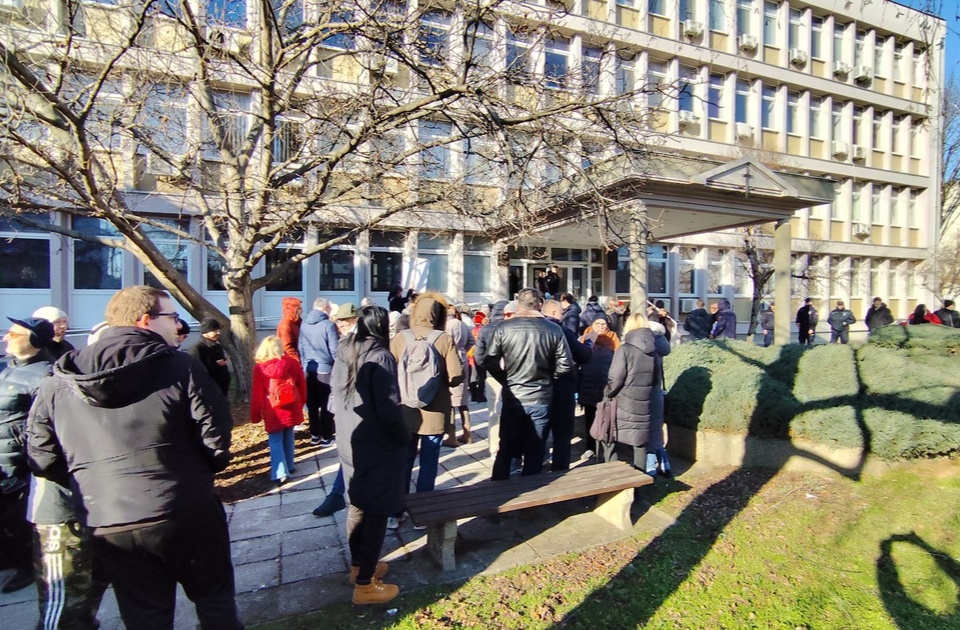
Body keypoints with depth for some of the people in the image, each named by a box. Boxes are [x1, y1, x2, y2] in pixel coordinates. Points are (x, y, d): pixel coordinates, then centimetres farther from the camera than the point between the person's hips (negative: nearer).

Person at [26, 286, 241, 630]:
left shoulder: (58, 383, 2)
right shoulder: (181, 366, -10)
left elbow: (42, 458, 5)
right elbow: (216, 440, -11)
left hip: (110, 527, 4)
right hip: (188, 514, -3)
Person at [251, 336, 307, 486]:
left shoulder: (259, 368, -8)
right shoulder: (292, 363, -5)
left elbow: (256, 394, -4)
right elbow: (302, 386, 4)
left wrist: (255, 415, 6)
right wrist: (300, 404, 18)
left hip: (273, 412, -2)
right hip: (291, 409, 3)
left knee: (275, 441, 5)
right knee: (288, 437, 17)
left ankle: (280, 473, -1)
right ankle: (289, 466, 29)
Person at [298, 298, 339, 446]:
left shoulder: (304, 324, 6)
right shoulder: (328, 325, -13)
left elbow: (300, 347, 11)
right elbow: (334, 349, -12)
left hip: (309, 369, 6)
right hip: (325, 368, -5)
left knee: (312, 403, 12)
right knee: (326, 404, 4)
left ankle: (314, 435, 20)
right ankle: (326, 437, 9)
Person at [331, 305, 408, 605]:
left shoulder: (344, 353, 4)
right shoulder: (380, 357, -19)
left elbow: (337, 395, 14)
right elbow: (388, 410, -22)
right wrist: (404, 436, -8)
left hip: (349, 442, 8)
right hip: (377, 447, -8)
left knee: (357, 505, 20)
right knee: (376, 512, 4)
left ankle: (357, 565, 36)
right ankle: (365, 584, 13)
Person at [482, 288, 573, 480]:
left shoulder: (504, 328, -9)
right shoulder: (553, 329, -7)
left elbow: (489, 362, -7)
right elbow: (565, 365, -7)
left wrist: (506, 380, 8)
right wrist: (547, 378, 10)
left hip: (513, 397, 0)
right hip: (541, 398, 0)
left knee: (506, 450, 15)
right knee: (534, 452, 13)